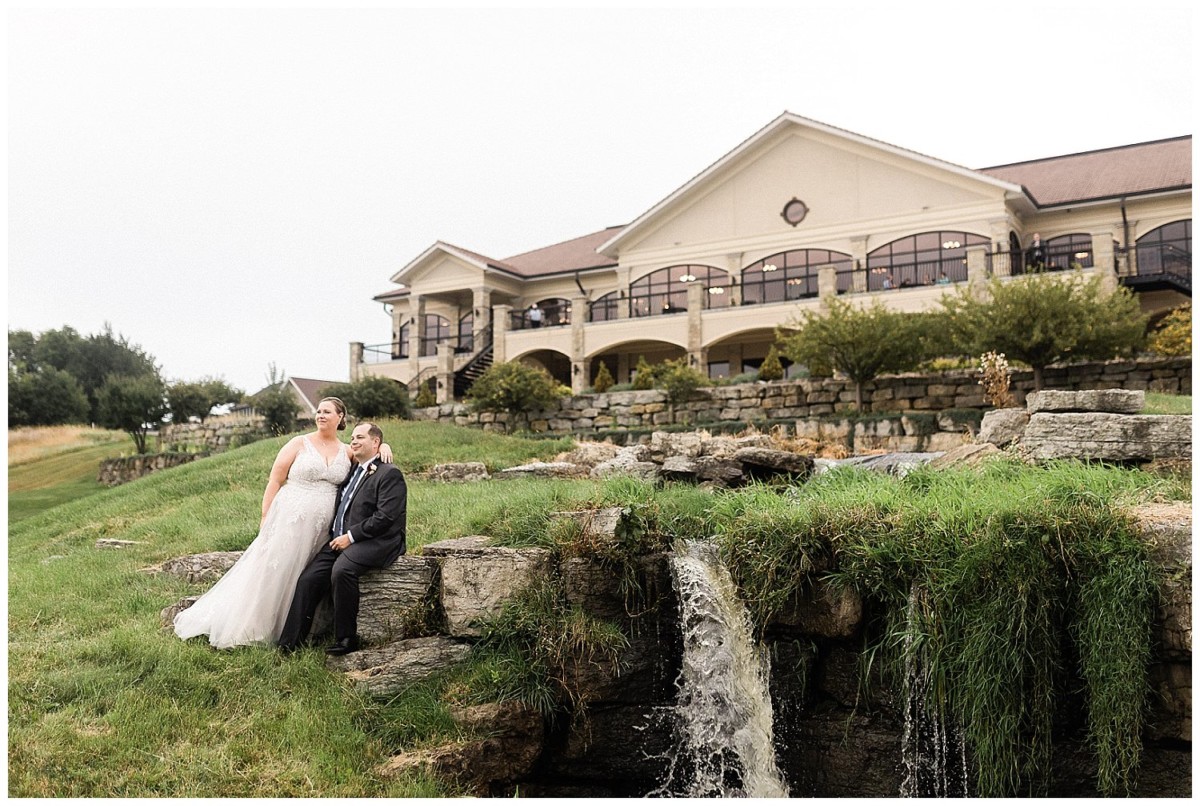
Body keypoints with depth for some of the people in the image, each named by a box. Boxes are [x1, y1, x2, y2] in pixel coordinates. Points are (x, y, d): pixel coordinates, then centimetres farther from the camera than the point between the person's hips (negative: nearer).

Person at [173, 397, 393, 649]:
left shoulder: (348, 453, 9)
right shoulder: (299, 444, 1)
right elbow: (275, 480, 0)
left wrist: (384, 447, -4)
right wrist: (265, 517, -7)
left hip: (322, 529, 3)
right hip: (289, 521, -3)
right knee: (272, 572, 1)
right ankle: (247, 628, 15)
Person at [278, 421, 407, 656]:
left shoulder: (390, 474, -5)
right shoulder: (351, 473, 22)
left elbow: (385, 517, -15)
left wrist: (350, 536, -15)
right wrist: (335, 536, 9)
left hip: (375, 543, -8)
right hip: (340, 540, 8)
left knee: (342, 570, -33)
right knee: (308, 579, -10)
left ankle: (346, 639, -21)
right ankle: (290, 642, -5)